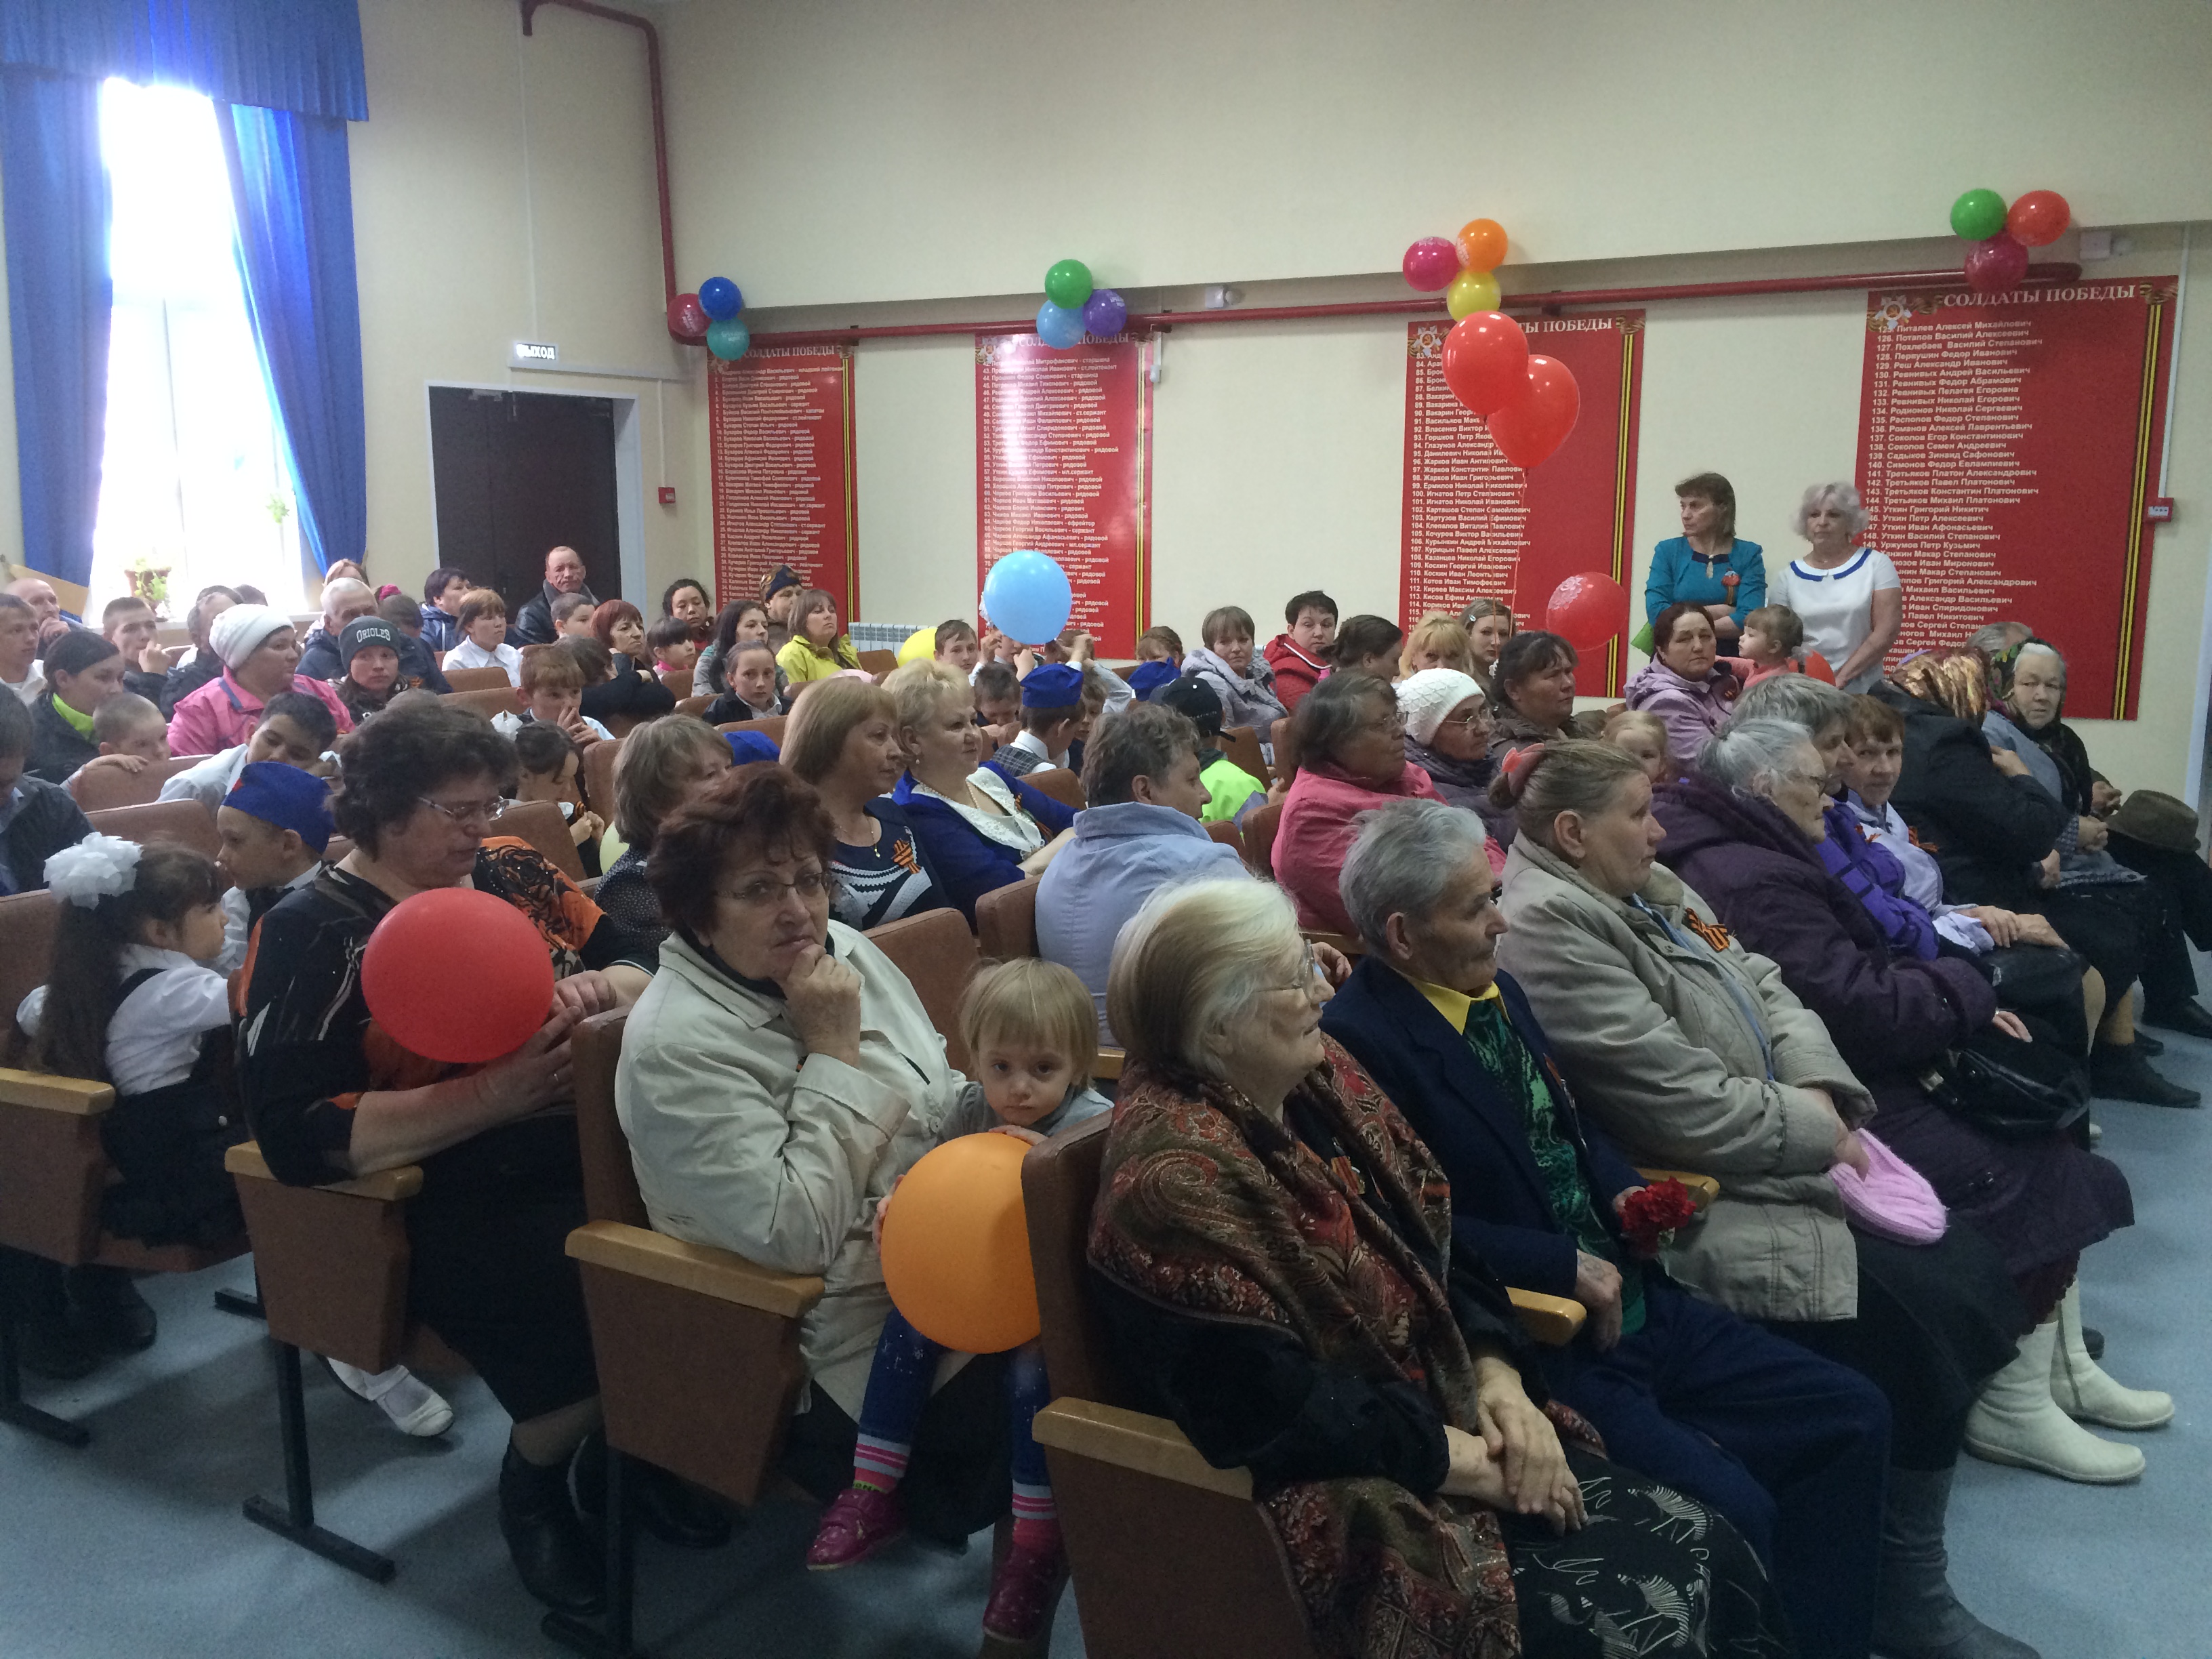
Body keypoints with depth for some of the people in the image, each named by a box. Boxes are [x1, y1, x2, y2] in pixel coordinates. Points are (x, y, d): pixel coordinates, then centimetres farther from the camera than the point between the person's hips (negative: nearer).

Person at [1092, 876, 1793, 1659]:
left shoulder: (1318, 1076, 3)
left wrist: (1499, 1379, -7)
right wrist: (1476, 1465, -17)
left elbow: (1439, 1241, 9)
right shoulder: (1175, 1177, -22)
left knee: (1711, 1554, -4)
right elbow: (1276, 1407, -23)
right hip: (1340, 1499, -8)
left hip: (1450, 1415, 8)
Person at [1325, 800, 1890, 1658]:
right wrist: (1566, 1267, -17)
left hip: (1629, 1297, 9)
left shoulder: (1497, 990, 10)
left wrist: (1626, 1194, 3)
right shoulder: (1356, 1039, -19)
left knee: (1851, 1416, 6)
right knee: (1730, 1508, -22)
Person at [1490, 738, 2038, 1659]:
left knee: (1978, 1276, 2)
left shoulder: (1651, 888, 14)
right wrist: (1817, 1136, -11)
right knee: (1926, 1321, -15)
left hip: (1783, 1156, 10)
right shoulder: (1547, 926, -19)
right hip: (1707, 1205, -10)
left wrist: (1822, 1095, -6)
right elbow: (1680, 1102, -23)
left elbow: (1764, 987, 13)